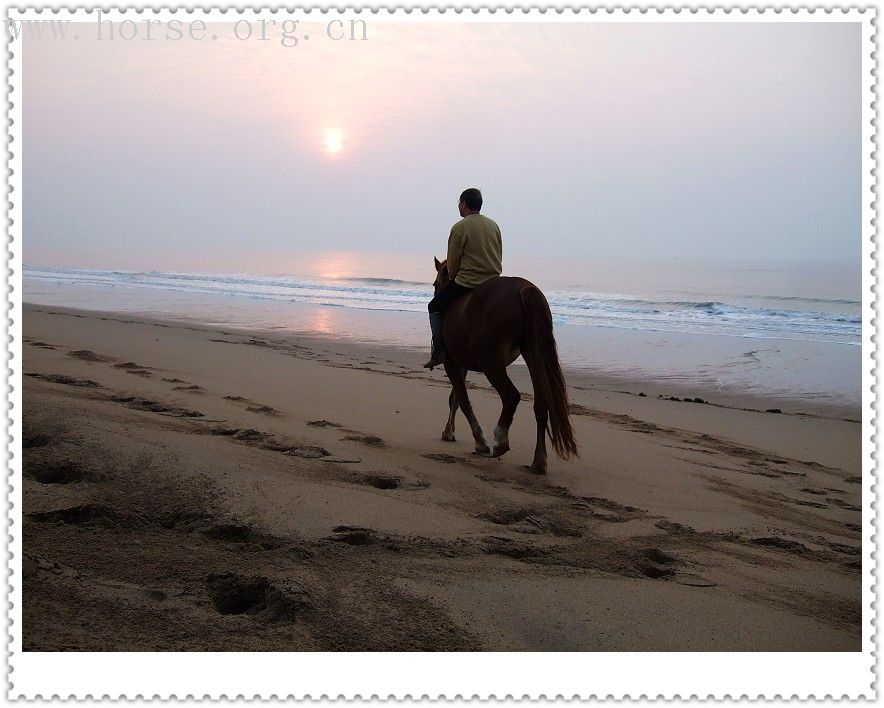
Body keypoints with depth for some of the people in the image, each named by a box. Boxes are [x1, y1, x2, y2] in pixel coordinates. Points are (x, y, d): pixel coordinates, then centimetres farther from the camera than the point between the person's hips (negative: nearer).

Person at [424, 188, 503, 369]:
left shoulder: (459, 228, -10)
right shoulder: (494, 225, 10)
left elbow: (452, 262, -5)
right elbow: (499, 257, 14)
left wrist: (453, 280, 12)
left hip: (466, 283, -6)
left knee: (435, 307, 12)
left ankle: (438, 352, 6)